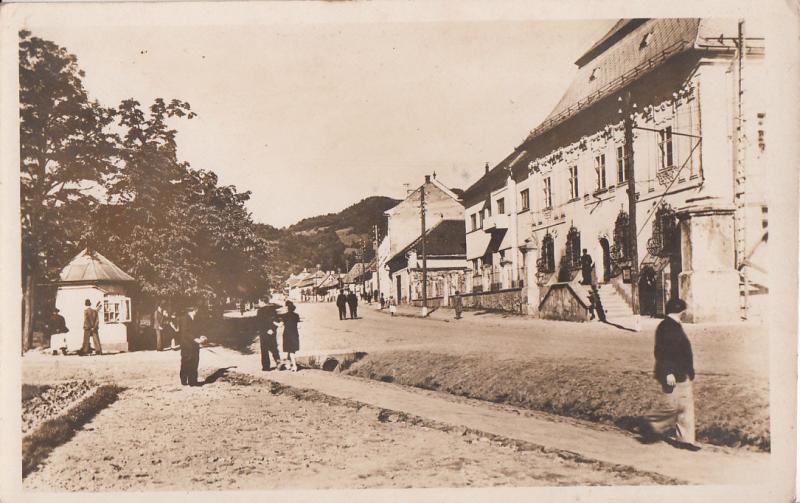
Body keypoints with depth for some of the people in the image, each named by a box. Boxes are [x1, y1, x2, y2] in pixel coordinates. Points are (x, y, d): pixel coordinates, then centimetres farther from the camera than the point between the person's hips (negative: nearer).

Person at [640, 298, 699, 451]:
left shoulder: (675, 326, 13)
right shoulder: (665, 327, -18)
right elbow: (661, 352, -23)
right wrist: (668, 373, -25)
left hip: (681, 374, 11)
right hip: (672, 376, -10)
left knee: (687, 405, 11)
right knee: (676, 406, -6)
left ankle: (686, 439, 17)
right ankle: (650, 424, 10)